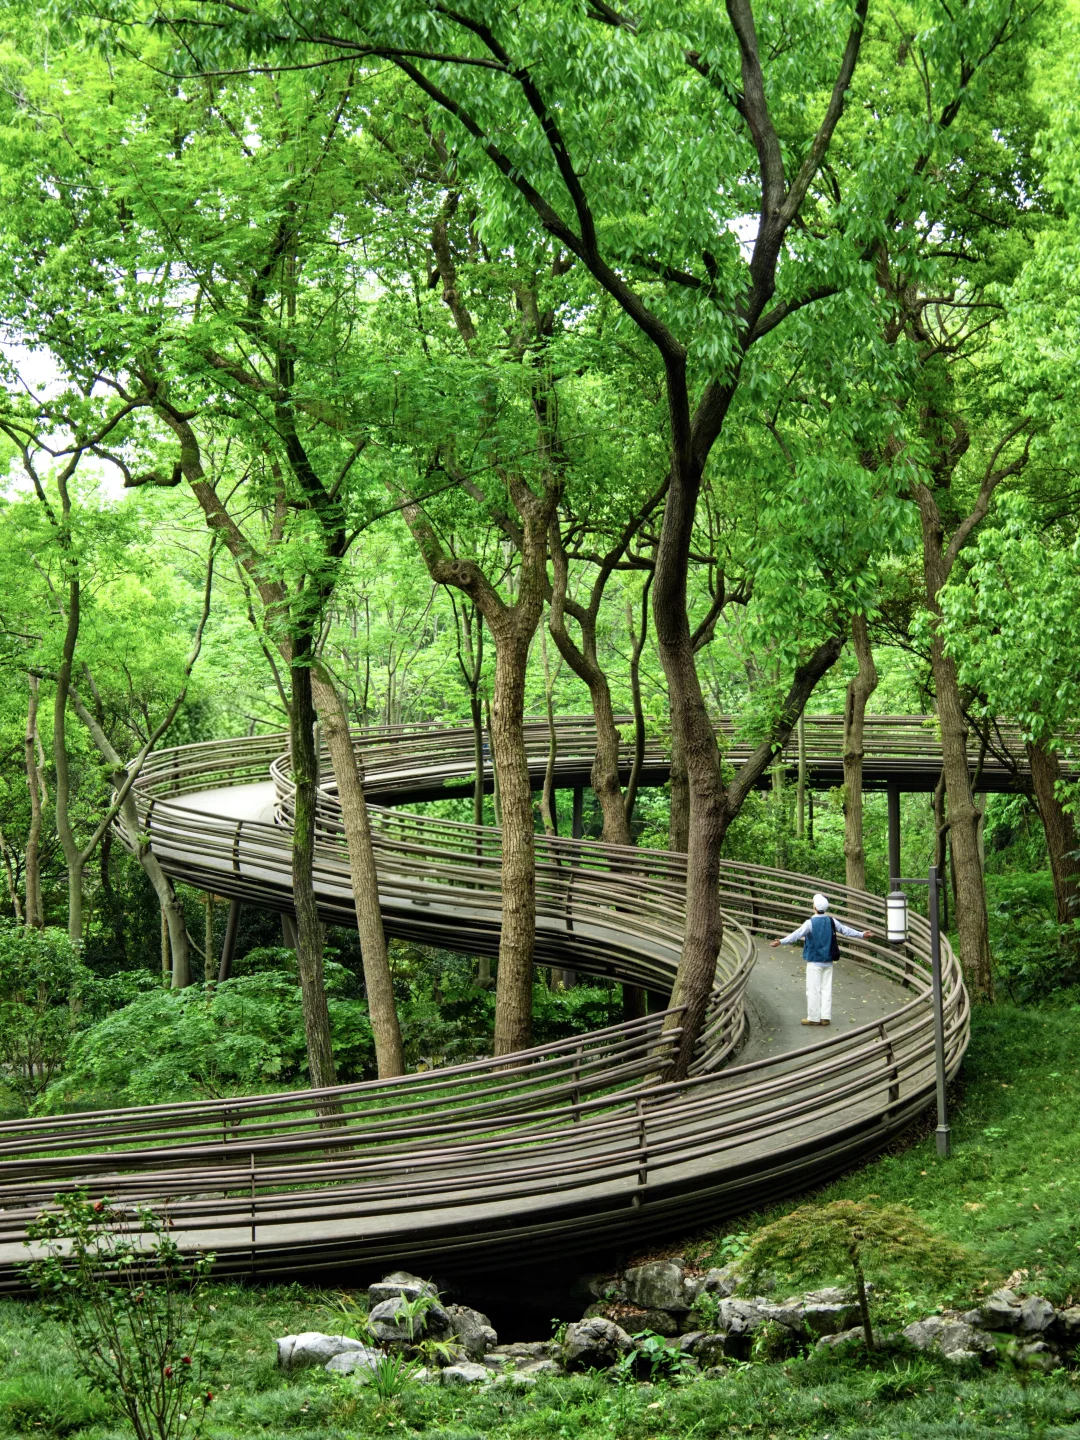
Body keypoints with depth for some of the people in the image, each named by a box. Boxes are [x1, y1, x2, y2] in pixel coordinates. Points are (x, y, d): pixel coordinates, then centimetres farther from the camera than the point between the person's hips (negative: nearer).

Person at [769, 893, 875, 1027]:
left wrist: (781, 942, -29)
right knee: (826, 989, 10)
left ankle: (813, 1018, 1)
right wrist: (861, 935, 29)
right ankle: (825, 1017, 10)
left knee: (813, 989, 0)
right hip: (828, 961, 6)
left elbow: (797, 934, -24)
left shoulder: (810, 923, -14)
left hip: (814, 961, -6)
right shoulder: (831, 921, 3)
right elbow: (845, 930, 14)